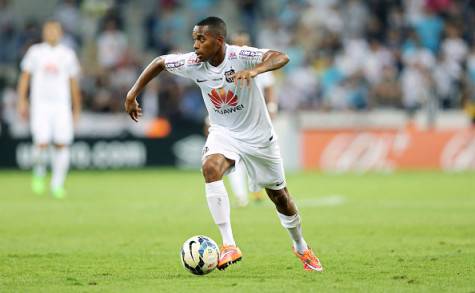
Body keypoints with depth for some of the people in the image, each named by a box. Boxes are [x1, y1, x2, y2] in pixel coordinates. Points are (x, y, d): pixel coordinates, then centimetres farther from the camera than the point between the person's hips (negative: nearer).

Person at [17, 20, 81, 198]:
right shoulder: (35, 52, 7)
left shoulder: (68, 55, 11)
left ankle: (57, 184, 3)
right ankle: (39, 175, 12)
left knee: (62, 145, -7)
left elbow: (73, 83, 16)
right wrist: (22, 101, -2)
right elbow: (25, 77, 8)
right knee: (42, 143, -14)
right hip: (40, 104, -2)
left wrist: (76, 108, 14)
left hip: (62, 105, 2)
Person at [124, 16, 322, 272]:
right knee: (210, 168, -31)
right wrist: (132, 94, 2)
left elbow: (281, 57, -39)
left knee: (279, 195, 11)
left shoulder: (239, 56, -27)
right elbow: (159, 62, 2)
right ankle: (229, 246, -31)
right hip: (223, 133, 2)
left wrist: (255, 70, -57)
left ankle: (301, 248, 40)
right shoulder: (193, 63, -15)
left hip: (258, 135, -2)